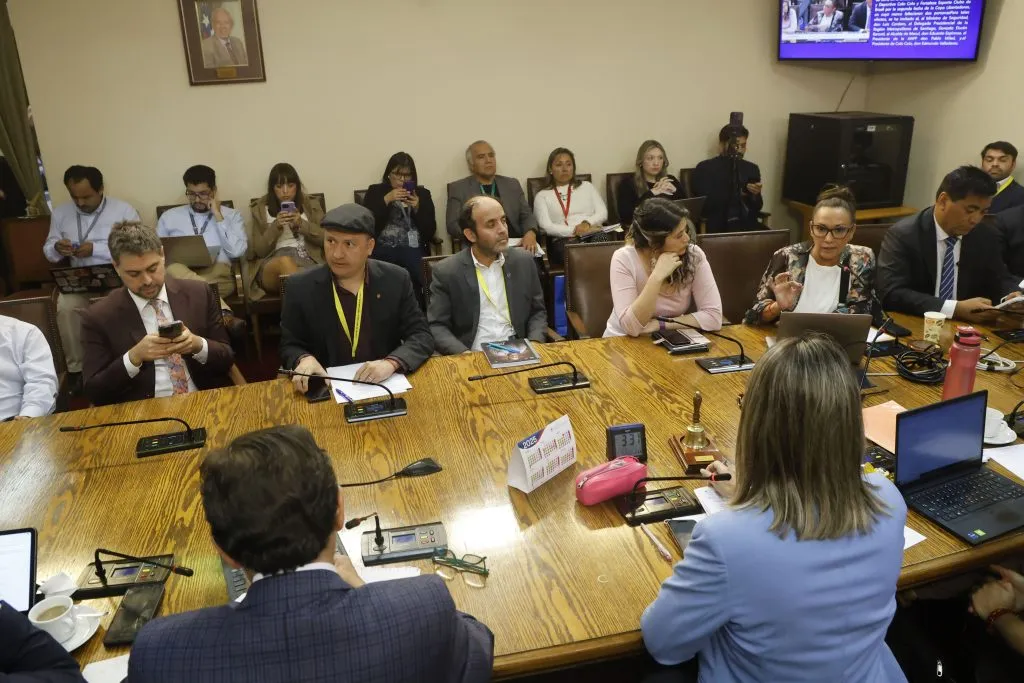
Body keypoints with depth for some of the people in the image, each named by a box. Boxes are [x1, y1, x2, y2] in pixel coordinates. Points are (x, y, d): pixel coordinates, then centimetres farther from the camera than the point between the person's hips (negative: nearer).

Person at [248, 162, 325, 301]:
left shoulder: (311, 204, 19)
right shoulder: (260, 210, 17)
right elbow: (259, 250, 10)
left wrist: (302, 224, -5)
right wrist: (276, 226, -5)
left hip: (308, 260, -1)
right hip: (273, 264, 1)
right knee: (285, 261, -39)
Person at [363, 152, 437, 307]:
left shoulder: (422, 194, 16)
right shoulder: (375, 191, 13)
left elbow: (430, 232, 8)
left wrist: (417, 207, -6)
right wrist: (387, 200, -8)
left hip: (414, 250, 1)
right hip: (383, 250, -1)